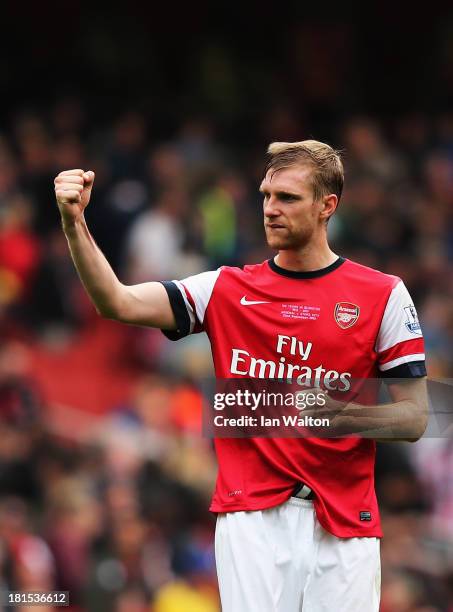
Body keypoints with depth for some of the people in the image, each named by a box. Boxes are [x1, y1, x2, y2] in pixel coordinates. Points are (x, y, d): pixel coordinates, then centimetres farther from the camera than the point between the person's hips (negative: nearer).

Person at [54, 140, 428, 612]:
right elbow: (118, 303, -4)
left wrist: (331, 411, -16)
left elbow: (413, 419, 1)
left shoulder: (384, 294, 2)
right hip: (251, 515, 1)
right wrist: (75, 224, -17)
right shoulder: (226, 289, 7)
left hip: (344, 520, -1)